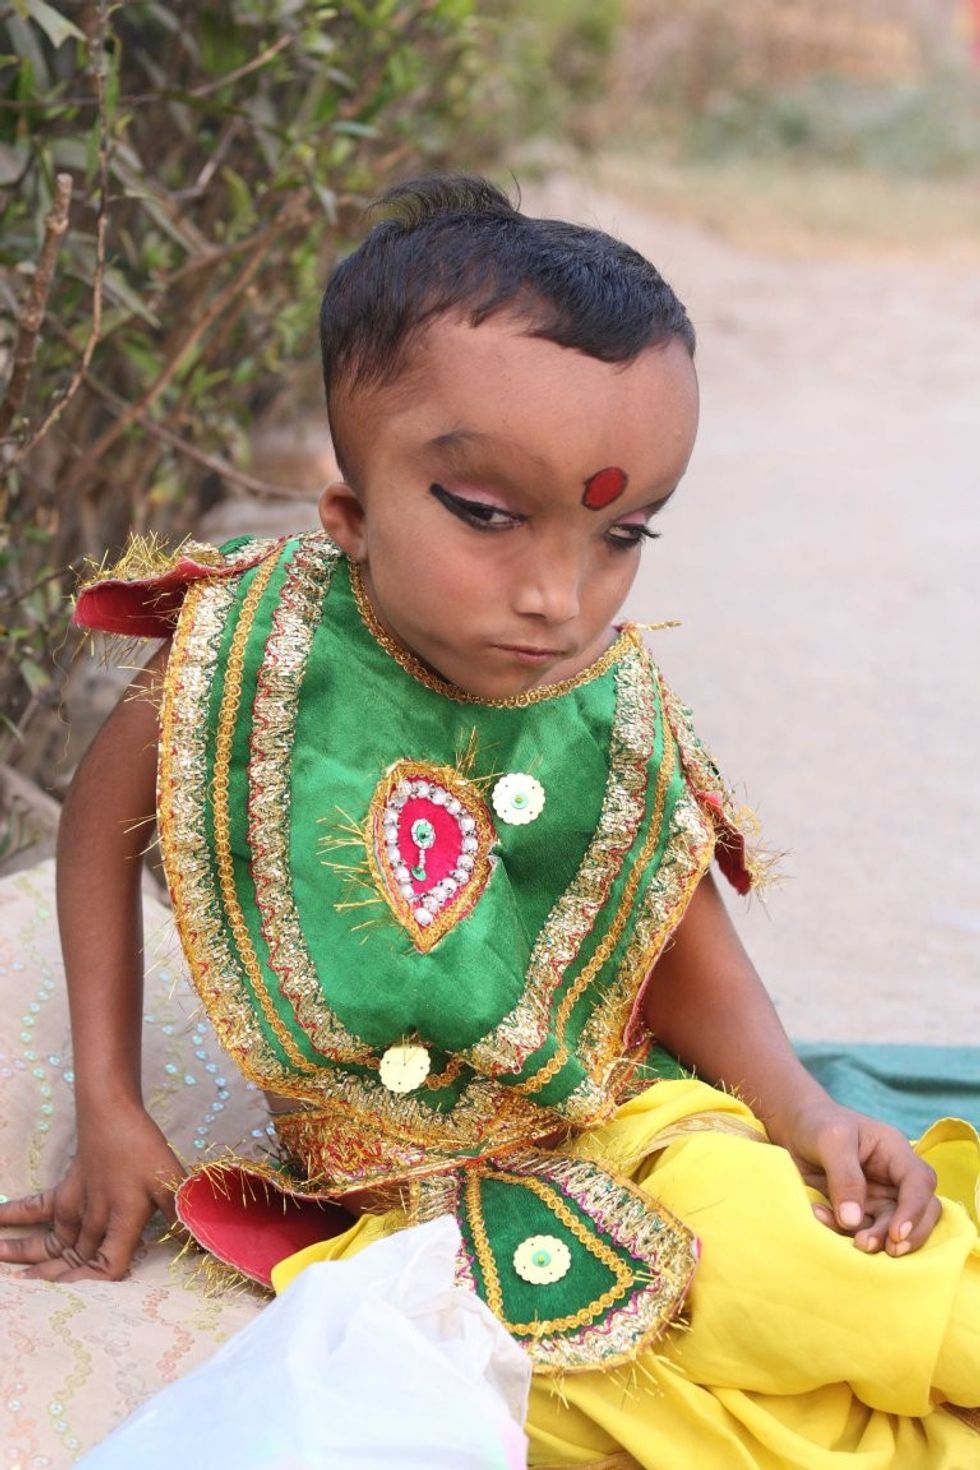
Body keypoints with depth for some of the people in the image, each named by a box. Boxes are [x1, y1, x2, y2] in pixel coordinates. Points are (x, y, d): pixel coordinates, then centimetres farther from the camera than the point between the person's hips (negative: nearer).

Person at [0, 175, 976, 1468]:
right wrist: (109, 1111, 3)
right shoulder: (243, 658, -16)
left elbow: (686, 952, 4)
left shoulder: (619, 721, -12)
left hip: (618, 1123, 2)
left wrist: (802, 1111, -13)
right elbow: (105, 821, 2)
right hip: (392, 1177, -2)